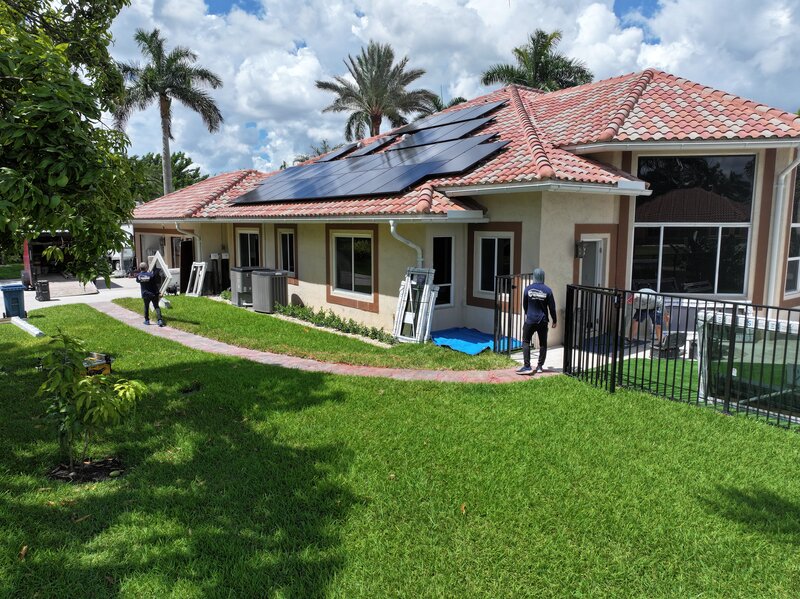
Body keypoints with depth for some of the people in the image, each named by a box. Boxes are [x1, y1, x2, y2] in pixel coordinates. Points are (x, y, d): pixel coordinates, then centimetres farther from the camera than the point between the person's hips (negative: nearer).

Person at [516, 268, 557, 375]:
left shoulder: (528, 289, -5)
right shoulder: (547, 290, -5)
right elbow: (552, 307, 0)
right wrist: (554, 320, 13)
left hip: (530, 320, -1)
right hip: (543, 321, 1)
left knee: (526, 342, 5)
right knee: (543, 344, 13)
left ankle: (527, 366, -4)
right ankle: (540, 366, 15)